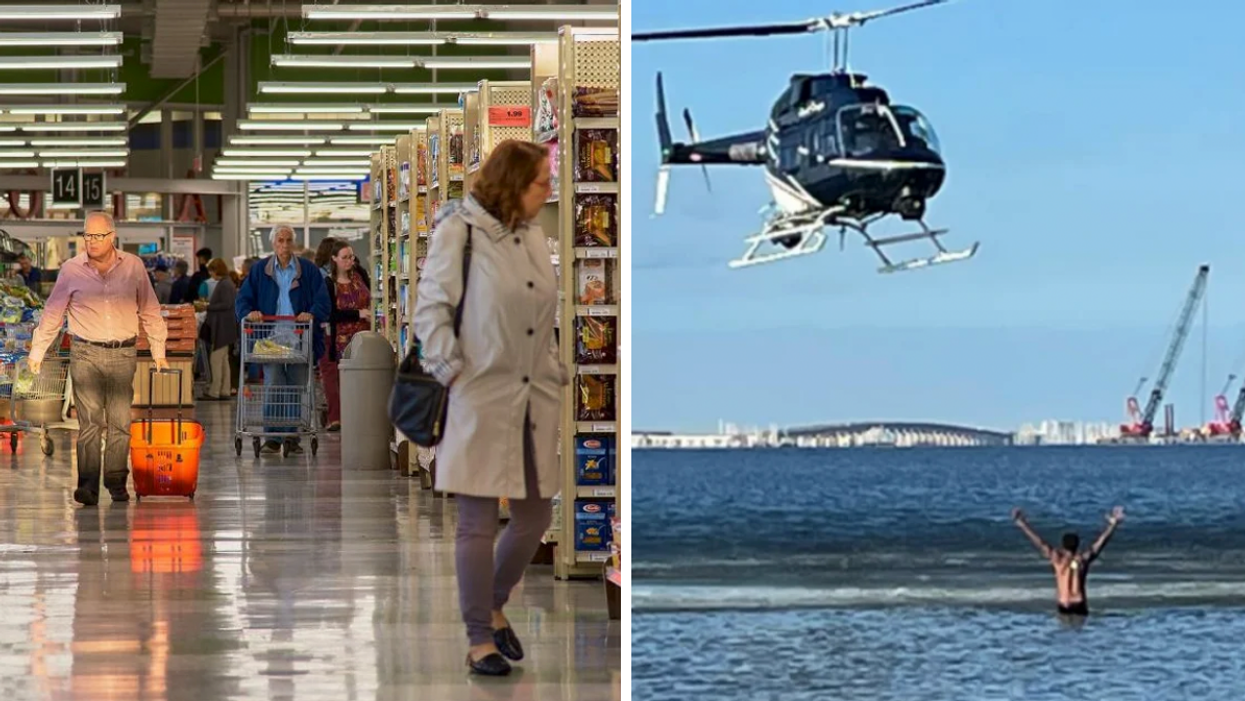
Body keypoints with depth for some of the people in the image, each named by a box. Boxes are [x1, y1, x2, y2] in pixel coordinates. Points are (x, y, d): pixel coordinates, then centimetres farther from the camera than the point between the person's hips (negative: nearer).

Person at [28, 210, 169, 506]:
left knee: (120, 422, 1)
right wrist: (37, 351, 7)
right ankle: (88, 485, -10)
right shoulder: (72, 270, 2)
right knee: (89, 421, -8)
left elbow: (150, 311, 12)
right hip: (86, 353, -1)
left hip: (123, 354, 1)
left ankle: (117, 482, 8)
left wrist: (158, 352, 12)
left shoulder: (133, 266, 4)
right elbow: (52, 313, 9)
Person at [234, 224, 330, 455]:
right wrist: (249, 313, -13)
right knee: (272, 387, -7)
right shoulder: (259, 270, 11)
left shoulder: (309, 270, 8)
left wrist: (312, 314, -18)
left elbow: (322, 302, 3)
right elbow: (243, 299, 9)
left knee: (297, 389, 2)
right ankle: (273, 437, -2)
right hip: (270, 339, 0)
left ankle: (292, 436, 9)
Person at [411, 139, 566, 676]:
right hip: (480, 400, -6)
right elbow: (430, 309, -6)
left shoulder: (533, 235, 10)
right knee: (479, 522, -1)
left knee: (535, 517, 11)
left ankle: (493, 606, 34)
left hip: (534, 400, 6)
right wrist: (451, 371, -12)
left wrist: (555, 374, 10)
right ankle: (480, 639, 10)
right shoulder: (459, 230, -8)